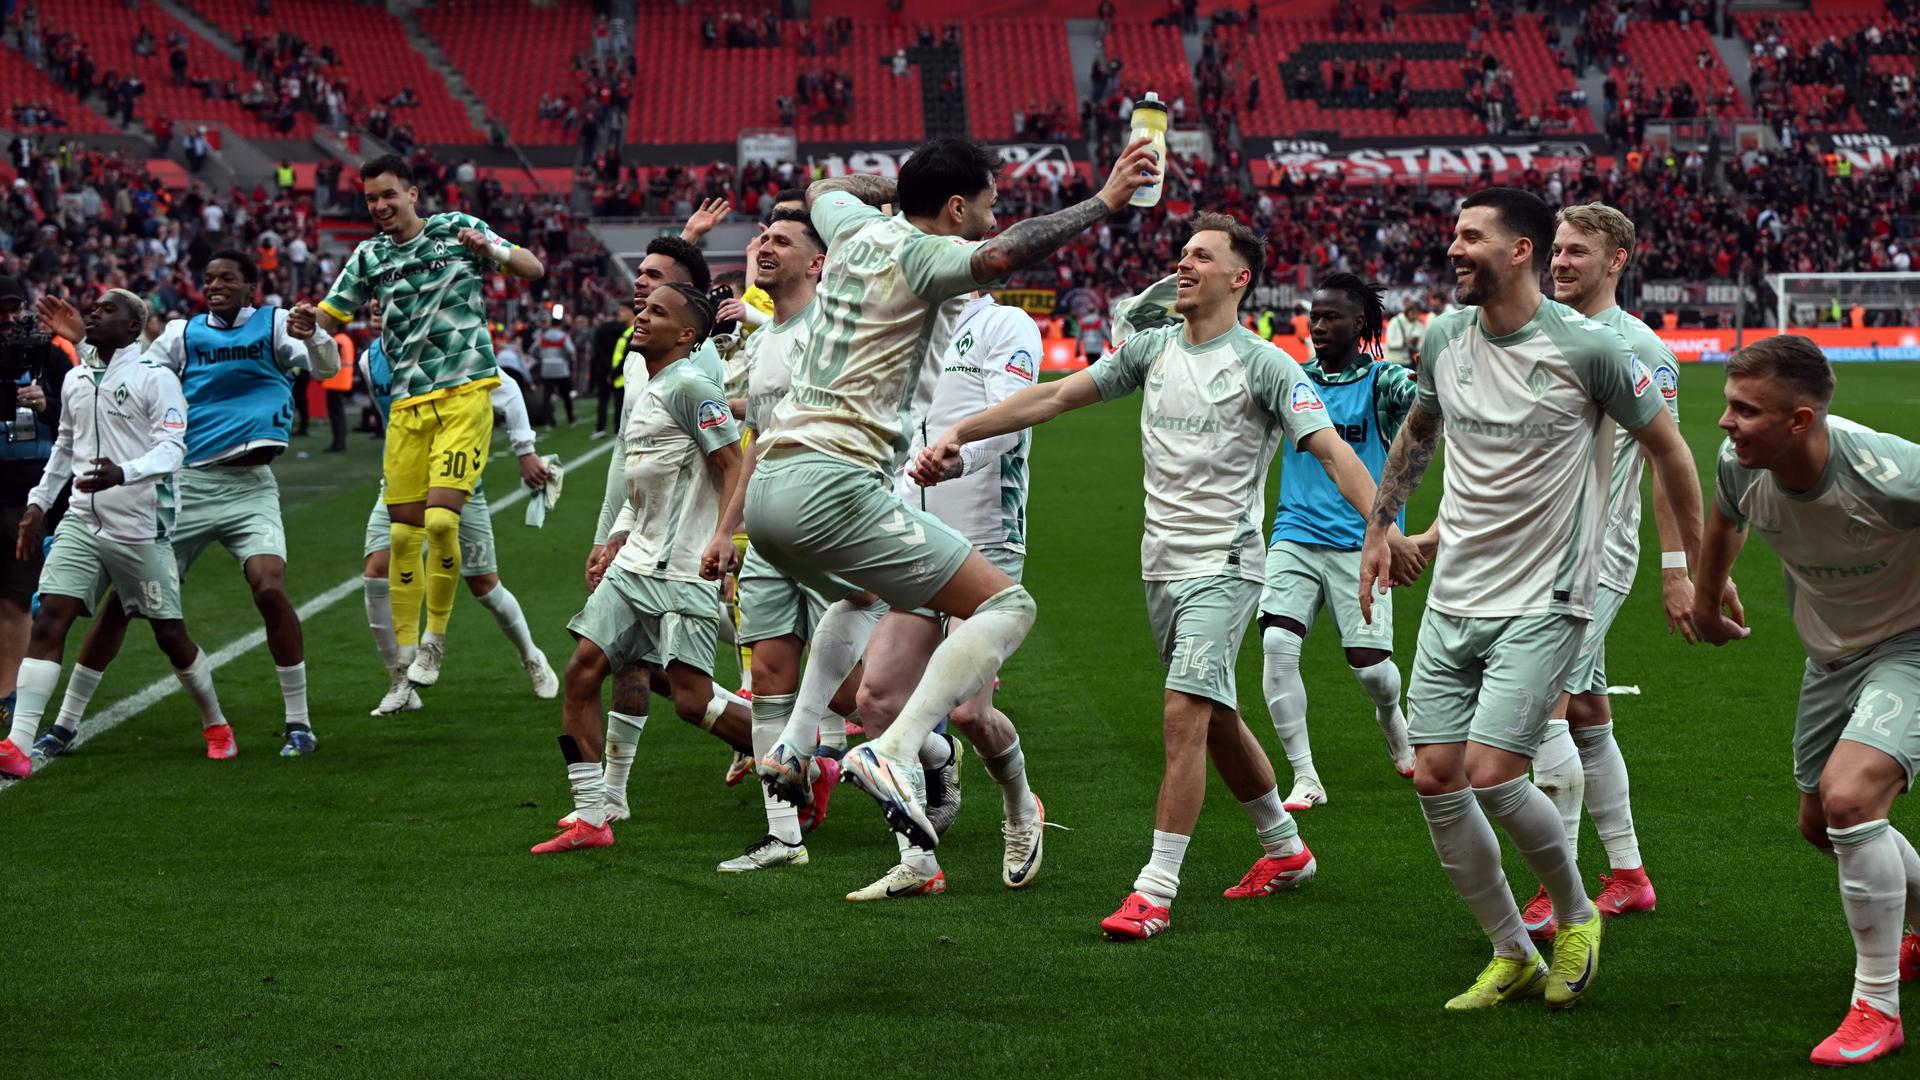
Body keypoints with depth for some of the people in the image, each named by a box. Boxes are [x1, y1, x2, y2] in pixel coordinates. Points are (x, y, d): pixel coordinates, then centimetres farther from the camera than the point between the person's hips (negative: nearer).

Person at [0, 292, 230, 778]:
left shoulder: (155, 378, -7)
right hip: (82, 523, 5)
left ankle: (215, 725, 28)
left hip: (141, 529, -5)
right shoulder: (75, 380, 13)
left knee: (171, 636, 4)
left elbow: (172, 447, -17)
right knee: (49, 620, -12)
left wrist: (123, 474, -34)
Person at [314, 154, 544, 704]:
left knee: (440, 519, -16)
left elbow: (534, 269, 3)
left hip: (465, 394, -4)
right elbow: (327, 319, 14)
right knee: (404, 532, 1)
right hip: (407, 405, 4)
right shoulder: (369, 256, 11)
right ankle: (407, 661, 10)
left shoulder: (458, 229, 3)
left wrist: (492, 251, -17)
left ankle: (436, 639, 3)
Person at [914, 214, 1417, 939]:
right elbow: (1057, 396, 7)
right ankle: (1284, 850, 33)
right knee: (1215, 721, 15)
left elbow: (1331, 450, -15)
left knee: (1185, 716, -15)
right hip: (1162, 565, 6)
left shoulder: (1264, 365, -8)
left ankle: (1155, 891, -13)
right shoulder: (1152, 349, 8)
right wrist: (958, 434, 0)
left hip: (1223, 566, -6)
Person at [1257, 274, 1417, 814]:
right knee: (1277, 644, -15)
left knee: (1368, 662, -5)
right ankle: (1305, 778, -6)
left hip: (1360, 542, -3)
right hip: (1295, 535, 3)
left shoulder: (1382, 380, -2)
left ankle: (1392, 717, 34)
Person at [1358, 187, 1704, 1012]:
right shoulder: (1443, 339, 3)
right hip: (1451, 602, 6)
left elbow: (1666, 447, -1)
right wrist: (1379, 527, 23)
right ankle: (1513, 958, 16)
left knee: (1491, 775, -15)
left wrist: (1700, 564, 2)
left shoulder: (1588, 348, -13)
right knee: (1434, 778, 0)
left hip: (1543, 602, -6)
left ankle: (1575, 915, 13)